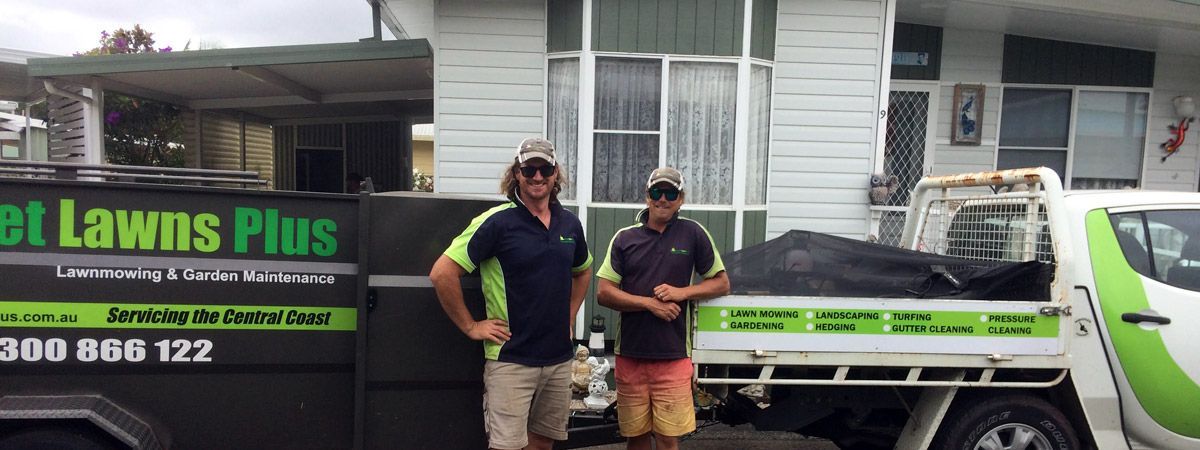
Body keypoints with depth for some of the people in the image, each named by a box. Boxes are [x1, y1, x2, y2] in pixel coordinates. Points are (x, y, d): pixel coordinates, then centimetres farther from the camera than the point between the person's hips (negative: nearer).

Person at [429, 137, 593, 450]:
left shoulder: (569, 223, 7)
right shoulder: (498, 221, -12)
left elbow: (583, 271, 26)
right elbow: (441, 273, -15)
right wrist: (470, 327, -10)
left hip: (559, 357, 6)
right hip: (511, 359, -6)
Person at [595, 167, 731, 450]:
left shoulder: (693, 233, 2)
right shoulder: (625, 238, 4)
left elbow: (721, 283, 6)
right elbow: (604, 293, 0)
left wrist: (681, 292, -10)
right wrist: (650, 303, -11)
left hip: (673, 358, -1)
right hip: (630, 355, 2)